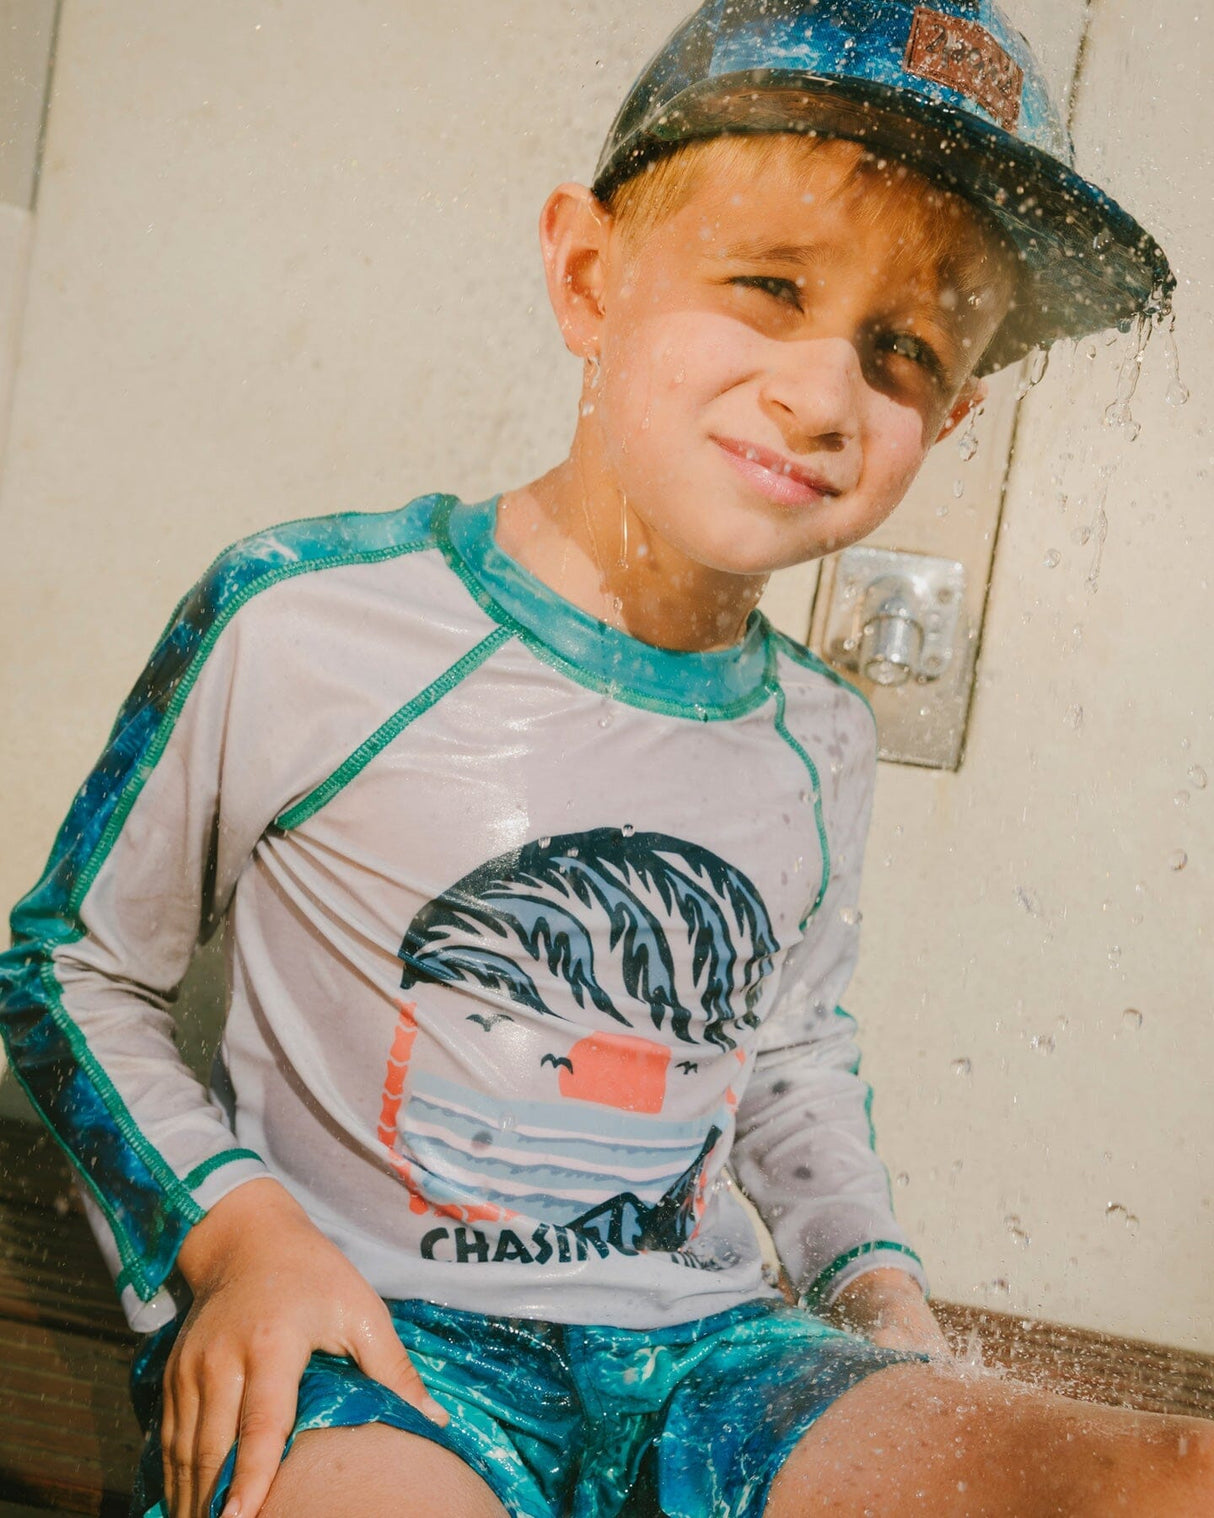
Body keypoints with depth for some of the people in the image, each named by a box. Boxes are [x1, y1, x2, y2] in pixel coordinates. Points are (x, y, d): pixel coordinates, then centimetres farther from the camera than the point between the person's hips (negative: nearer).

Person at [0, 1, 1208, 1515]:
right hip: (371, 1338, -4)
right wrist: (234, 1228, -11)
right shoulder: (301, 624, -8)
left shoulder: (820, 742, 8)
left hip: (700, 1353, 5)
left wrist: (871, 1272, 9)